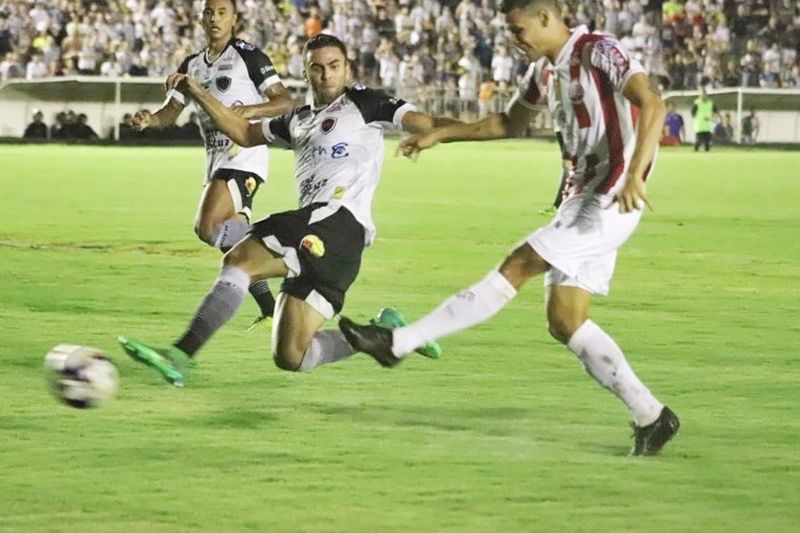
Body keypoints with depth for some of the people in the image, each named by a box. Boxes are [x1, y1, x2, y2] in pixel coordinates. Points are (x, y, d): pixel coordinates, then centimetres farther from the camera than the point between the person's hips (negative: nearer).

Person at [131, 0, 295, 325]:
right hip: (216, 160, 8)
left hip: (244, 156, -8)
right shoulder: (192, 65, 15)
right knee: (231, 237, 9)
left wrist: (249, 110, -26)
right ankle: (270, 310, 19)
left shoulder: (247, 55, -6)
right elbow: (172, 112, 16)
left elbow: (285, 101, -10)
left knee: (208, 227, -23)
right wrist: (149, 120, -6)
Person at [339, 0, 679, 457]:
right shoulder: (550, 69, 17)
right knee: (565, 322, 3)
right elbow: (510, 124, 34)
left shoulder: (598, 52, -11)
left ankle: (400, 342, -13)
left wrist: (634, 174, -36)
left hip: (610, 201, -10)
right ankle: (651, 417, 5)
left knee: (517, 268, -13)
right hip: (583, 197, 10)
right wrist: (441, 135, 28)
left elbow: (653, 105, -24)